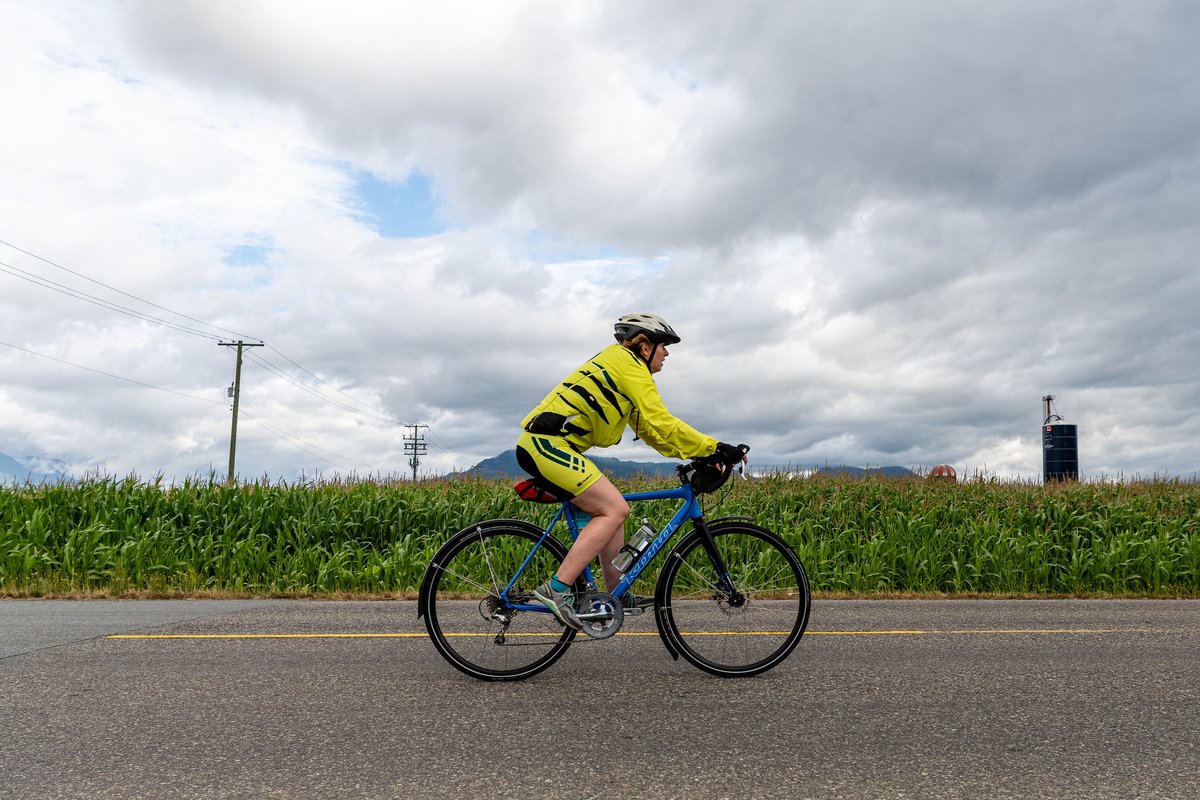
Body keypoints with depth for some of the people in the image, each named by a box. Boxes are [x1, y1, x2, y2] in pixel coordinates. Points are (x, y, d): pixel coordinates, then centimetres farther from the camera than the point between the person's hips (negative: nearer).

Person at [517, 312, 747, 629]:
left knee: (612, 508, 13)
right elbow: (661, 424, -17)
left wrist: (702, 453, 12)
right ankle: (557, 588, -16)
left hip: (543, 444, 10)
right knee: (615, 509, -13)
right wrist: (714, 448, -13)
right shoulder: (630, 365, -7)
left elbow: (647, 429, 20)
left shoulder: (617, 363, 24)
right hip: (547, 443, -10)